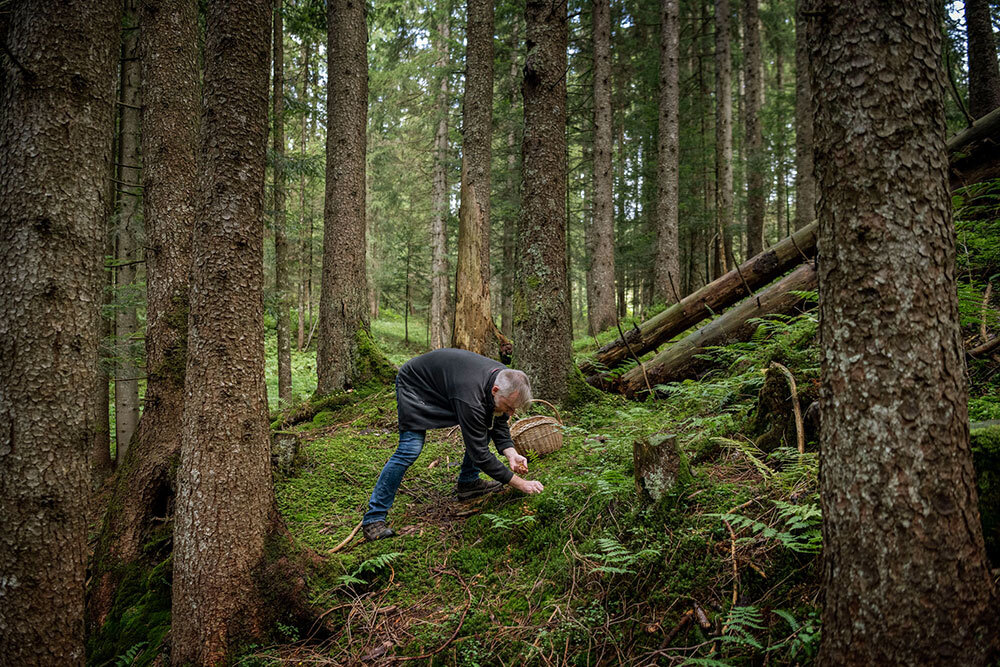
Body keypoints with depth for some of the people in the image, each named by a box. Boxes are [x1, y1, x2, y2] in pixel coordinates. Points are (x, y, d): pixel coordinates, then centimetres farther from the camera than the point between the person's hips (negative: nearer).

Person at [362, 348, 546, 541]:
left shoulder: (505, 380, -18)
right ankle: (373, 518, -12)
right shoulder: (470, 397, -42)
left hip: (446, 377, 8)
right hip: (415, 385, -8)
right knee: (410, 449, -20)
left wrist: (510, 452, -19)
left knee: (483, 425, 1)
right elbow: (479, 453, -36)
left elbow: (499, 423, -1)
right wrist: (520, 483, -31)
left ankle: (467, 482, 15)